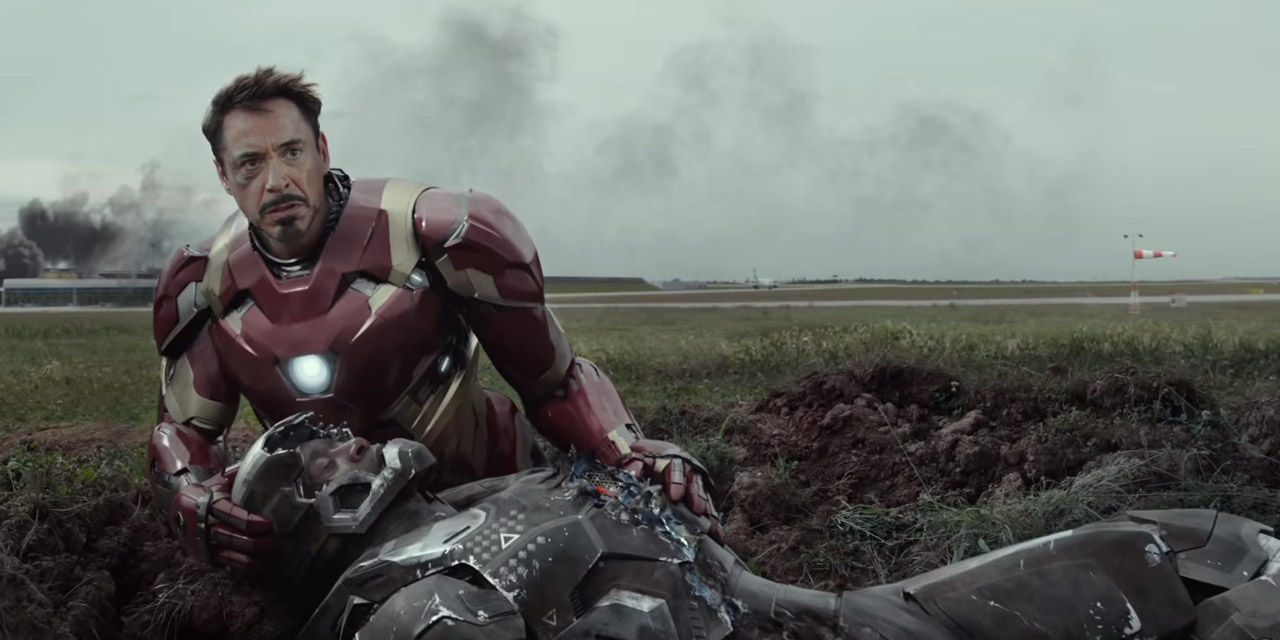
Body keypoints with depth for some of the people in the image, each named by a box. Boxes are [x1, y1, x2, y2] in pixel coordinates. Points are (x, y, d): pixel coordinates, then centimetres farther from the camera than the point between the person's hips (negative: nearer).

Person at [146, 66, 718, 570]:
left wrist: (625, 450, -35)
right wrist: (195, 504, -28)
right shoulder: (205, 285, -12)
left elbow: (551, 375, -18)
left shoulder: (434, 235, -26)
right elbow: (183, 428, -3)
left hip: (474, 490, -3)